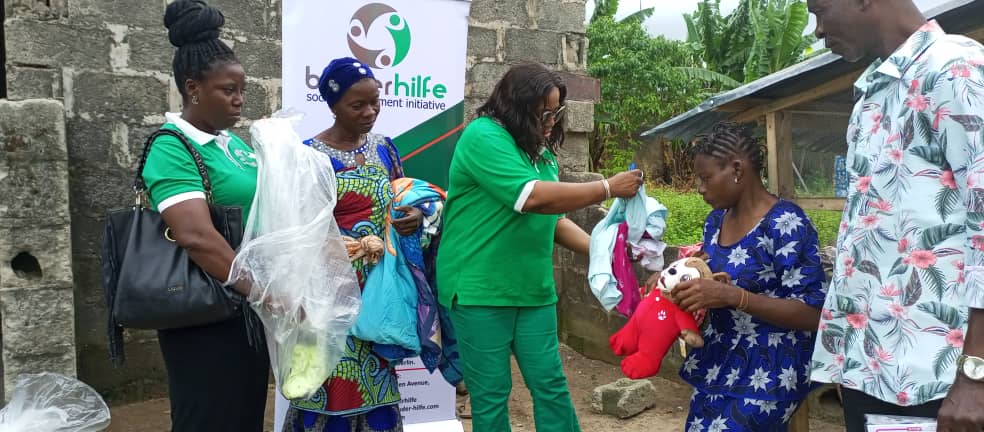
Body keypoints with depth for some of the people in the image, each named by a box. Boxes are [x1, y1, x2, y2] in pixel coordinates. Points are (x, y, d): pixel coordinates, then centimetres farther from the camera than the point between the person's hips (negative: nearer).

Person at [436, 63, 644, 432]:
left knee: (551, 386, 10)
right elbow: (533, 198, -25)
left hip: (533, 290, 7)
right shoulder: (483, 137, -14)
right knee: (491, 394, 4)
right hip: (480, 290, -7)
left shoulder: (540, 151, 11)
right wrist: (609, 188, -19)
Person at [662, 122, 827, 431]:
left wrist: (732, 296, -28)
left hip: (765, 374, -7)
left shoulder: (786, 223, -17)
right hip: (717, 366, 7)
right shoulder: (716, 221, 6)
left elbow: (812, 313, -19)